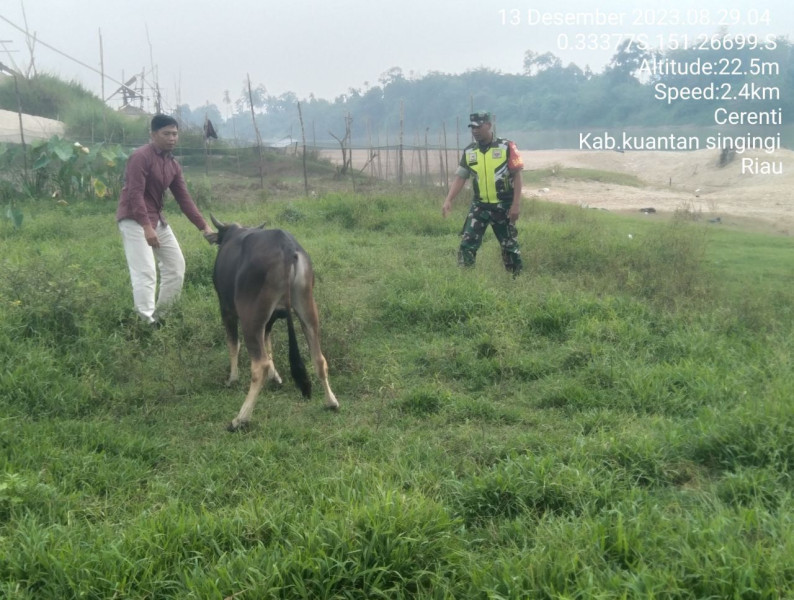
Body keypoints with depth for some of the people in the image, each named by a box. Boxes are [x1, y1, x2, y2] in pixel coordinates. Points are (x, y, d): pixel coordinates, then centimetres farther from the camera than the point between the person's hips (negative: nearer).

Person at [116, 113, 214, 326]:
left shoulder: (173, 164, 10)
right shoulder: (141, 157, -16)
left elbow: (184, 198, 9)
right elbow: (135, 194, -23)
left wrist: (204, 226, 1)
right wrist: (146, 226, -31)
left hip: (158, 219, 9)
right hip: (135, 220, -9)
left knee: (176, 266, 11)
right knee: (146, 273, -17)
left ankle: (158, 316, 20)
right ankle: (147, 324, -19)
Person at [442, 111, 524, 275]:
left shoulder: (506, 147, -7)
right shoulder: (469, 151, 4)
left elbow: (517, 176, -6)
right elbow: (460, 177, 4)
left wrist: (516, 204, -12)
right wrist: (448, 200, -10)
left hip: (503, 206, -3)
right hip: (479, 205, 3)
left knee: (510, 245, 6)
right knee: (467, 243, -7)